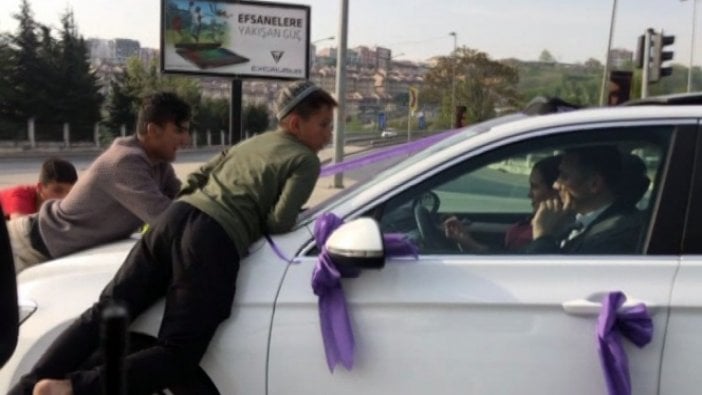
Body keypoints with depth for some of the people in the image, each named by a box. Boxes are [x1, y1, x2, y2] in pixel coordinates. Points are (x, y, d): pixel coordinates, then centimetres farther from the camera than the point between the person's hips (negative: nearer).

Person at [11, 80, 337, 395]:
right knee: (179, 353, -7)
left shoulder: (249, 143, 29)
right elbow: (280, 222, -4)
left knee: (104, 313, 6)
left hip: (178, 216, 8)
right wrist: (256, 217, 16)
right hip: (216, 238, -8)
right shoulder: (305, 160, 7)